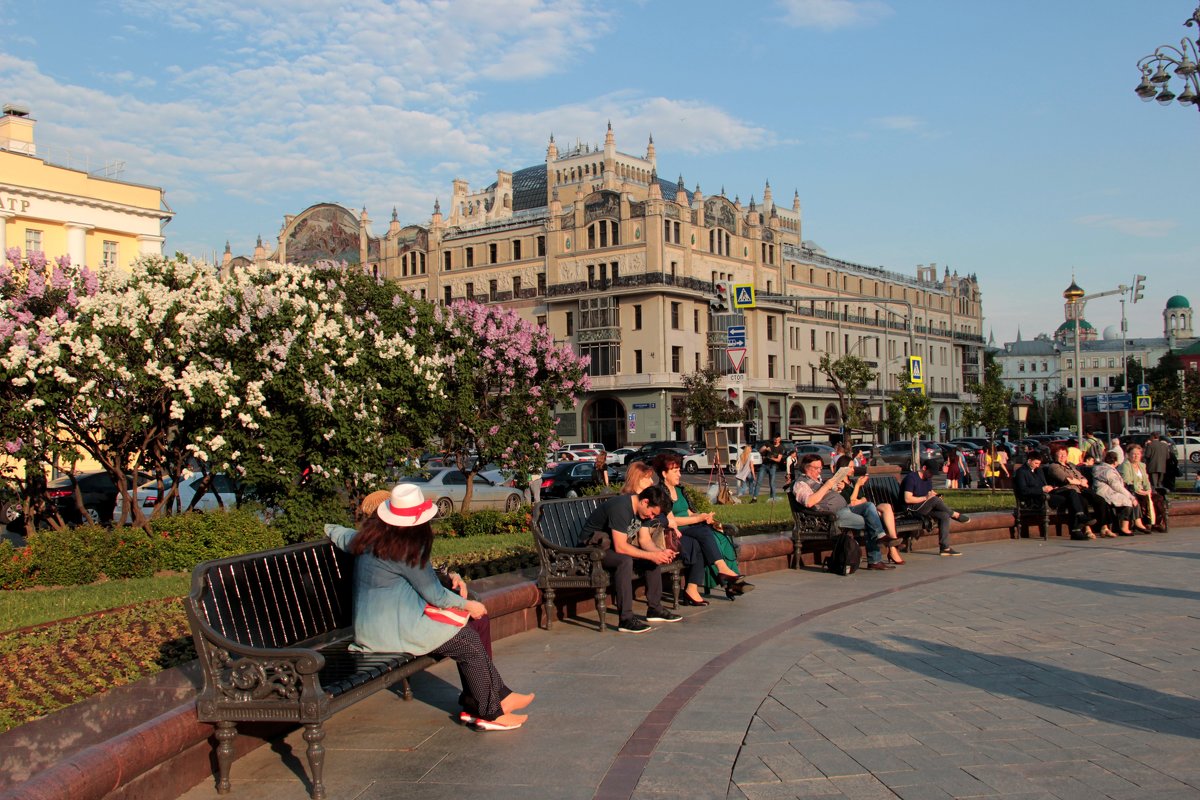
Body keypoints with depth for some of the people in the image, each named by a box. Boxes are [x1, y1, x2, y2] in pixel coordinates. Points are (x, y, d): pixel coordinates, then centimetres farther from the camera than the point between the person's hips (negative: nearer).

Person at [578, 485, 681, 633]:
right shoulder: (620, 507, -29)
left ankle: (654, 609, 8)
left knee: (656, 558, -1)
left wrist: (661, 553, -16)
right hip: (595, 545, -10)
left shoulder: (642, 510, 1)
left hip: (616, 543, 10)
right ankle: (625, 619, -35)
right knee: (625, 560, -36)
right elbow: (620, 547, -33)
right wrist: (651, 555, -31)